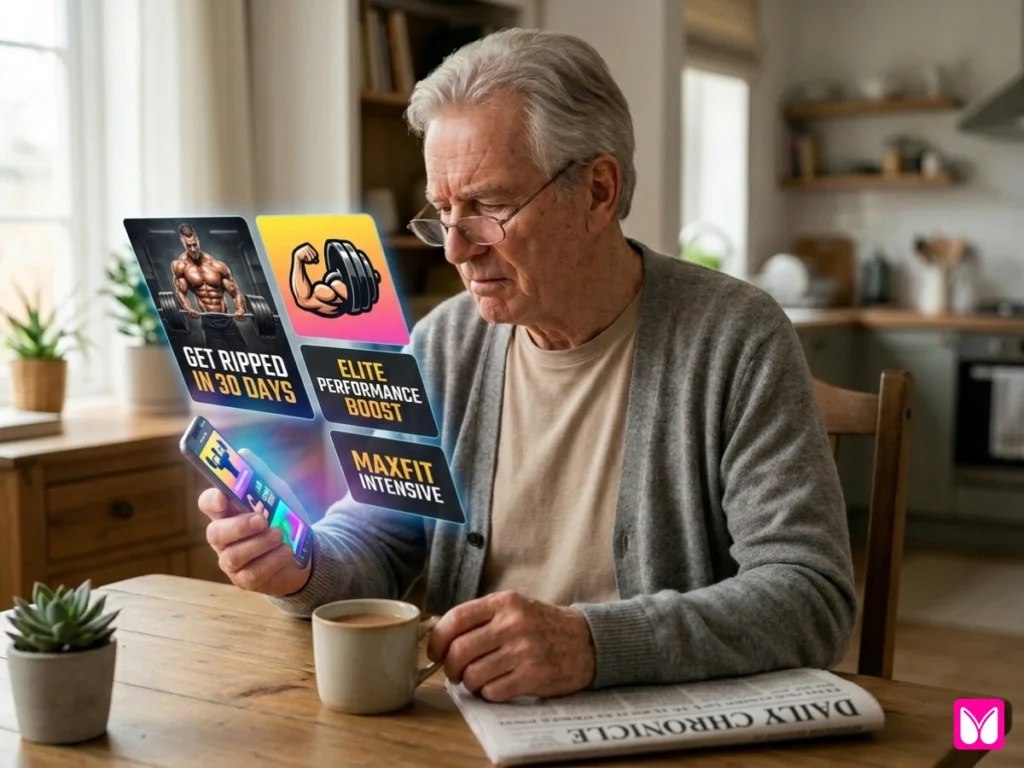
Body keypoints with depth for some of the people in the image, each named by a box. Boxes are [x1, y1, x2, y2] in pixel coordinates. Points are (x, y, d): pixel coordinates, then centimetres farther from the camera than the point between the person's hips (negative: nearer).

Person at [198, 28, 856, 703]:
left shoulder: (736, 340, -10)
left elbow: (813, 596, -17)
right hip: (467, 724, 4)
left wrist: (594, 643, -29)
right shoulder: (444, 346, 4)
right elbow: (372, 542, 9)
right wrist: (302, 568, -14)